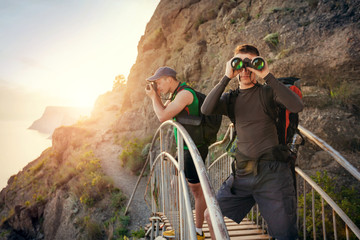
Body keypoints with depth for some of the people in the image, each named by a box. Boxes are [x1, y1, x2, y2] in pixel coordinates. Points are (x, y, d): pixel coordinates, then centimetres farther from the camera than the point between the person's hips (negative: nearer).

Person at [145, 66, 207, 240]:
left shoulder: (185, 94, -18)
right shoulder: (178, 95, 14)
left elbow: (163, 117, -23)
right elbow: (164, 113, 22)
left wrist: (153, 97, -9)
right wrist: (156, 96, 10)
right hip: (185, 148, 10)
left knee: (196, 189, 1)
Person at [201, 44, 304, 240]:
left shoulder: (267, 92, 0)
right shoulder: (230, 98, 10)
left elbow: (297, 106, -18)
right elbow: (206, 109, -9)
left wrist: (267, 76, -18)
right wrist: (226, 78, -12)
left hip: (272, 173, -4)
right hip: (242, 173, 4)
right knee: (211, 216, 8)